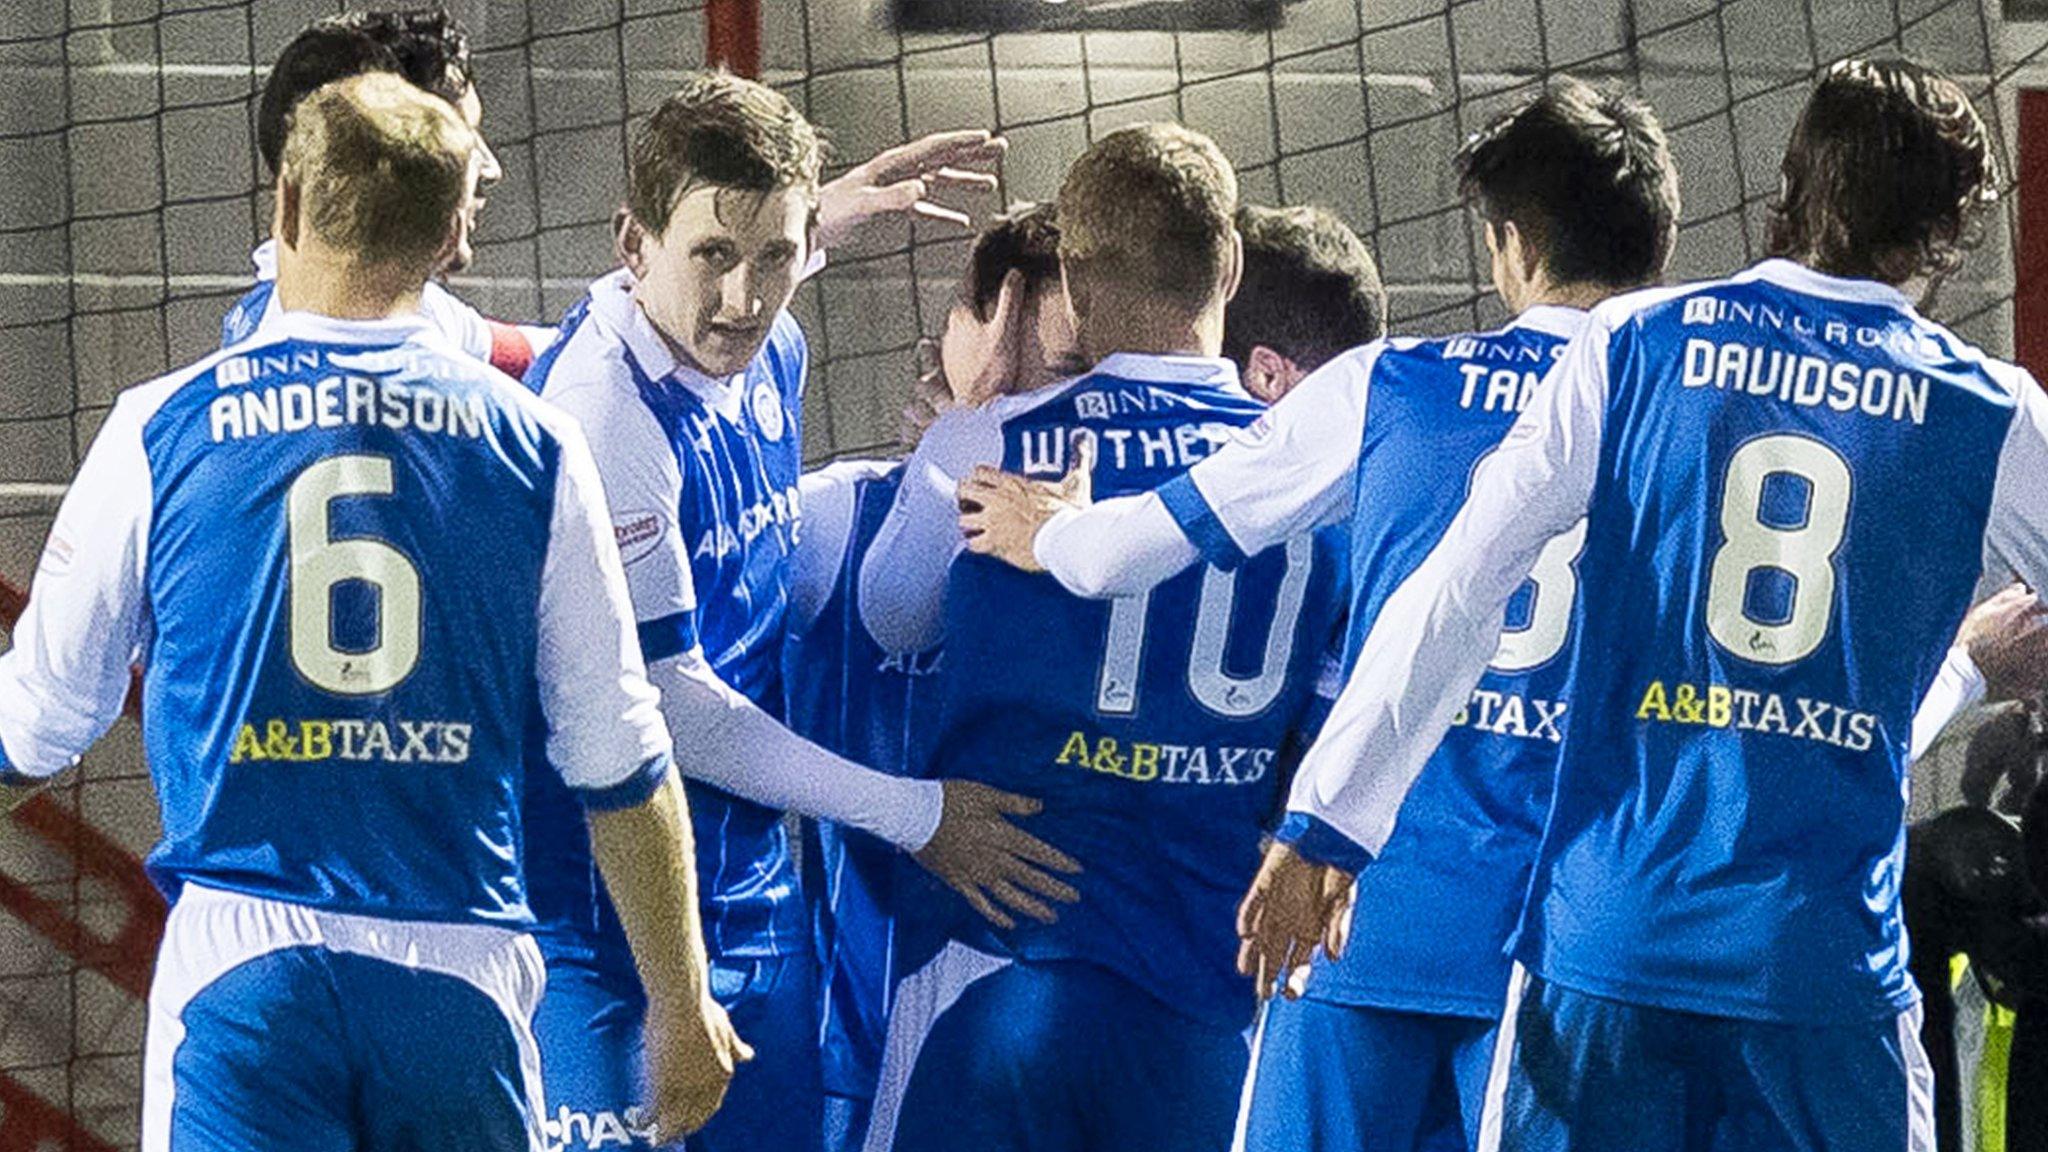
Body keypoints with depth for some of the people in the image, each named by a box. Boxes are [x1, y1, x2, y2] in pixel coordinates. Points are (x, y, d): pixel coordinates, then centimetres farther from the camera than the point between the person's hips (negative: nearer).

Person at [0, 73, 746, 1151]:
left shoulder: (164, 429, 2)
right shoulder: (529, 442, 6)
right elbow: (622, 767, 8)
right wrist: (682, 1005, 19)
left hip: (240, 958, -2)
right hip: (461, 968, 2)